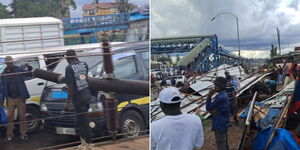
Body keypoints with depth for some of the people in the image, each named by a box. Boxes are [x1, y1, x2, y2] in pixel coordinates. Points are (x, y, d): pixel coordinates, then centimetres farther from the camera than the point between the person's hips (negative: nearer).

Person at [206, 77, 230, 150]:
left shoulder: (220, 97, -25)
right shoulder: (223, 95, 6)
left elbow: (208, 107, -18)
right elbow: (211, 107, 7)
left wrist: (209, 95, -15)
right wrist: (211, 110, -14)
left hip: (219, 124, -10)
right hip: (223, 122, 10)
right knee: (224, 142, 22)